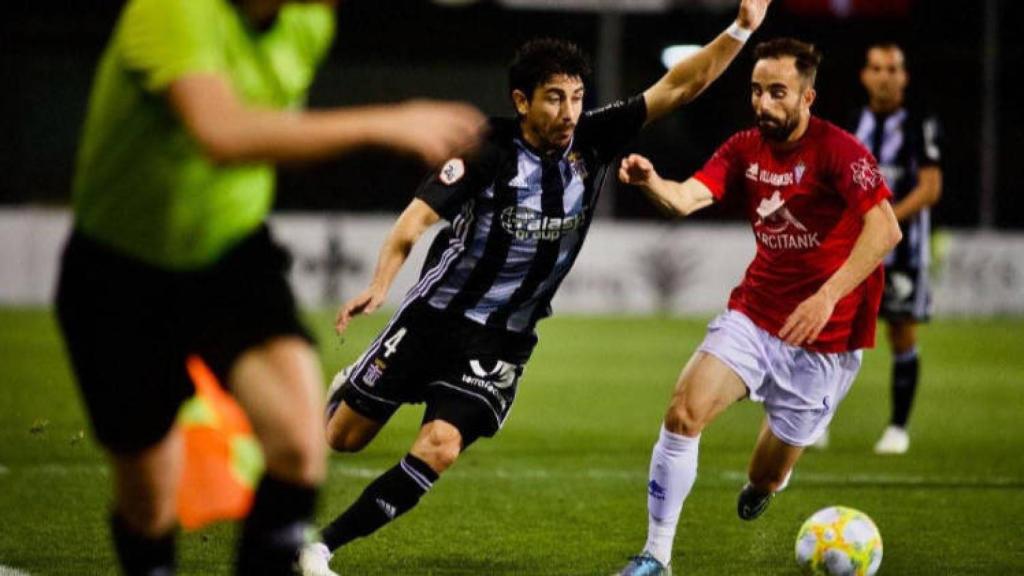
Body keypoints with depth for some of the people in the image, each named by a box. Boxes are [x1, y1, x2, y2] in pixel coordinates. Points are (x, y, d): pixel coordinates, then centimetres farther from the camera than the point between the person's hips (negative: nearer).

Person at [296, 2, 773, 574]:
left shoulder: (592, 141, -6)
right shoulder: (487, 151, -17)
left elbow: (677, 87, -7)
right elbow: (419, 216, -24)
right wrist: (380, 284, -40)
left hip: (500, 342, 2)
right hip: (434, 315, -2)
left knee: (440, 448, -18)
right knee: (344, 438, 9)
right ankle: (349, 388, 49)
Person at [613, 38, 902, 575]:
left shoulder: (836, 149, -17)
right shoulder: (744, 149, 0)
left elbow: (885, 228, -28)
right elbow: (687, 198, -14)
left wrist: (827, 297, -36)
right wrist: (652, 183, -37)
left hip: (824, 334, -4)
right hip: (754, 313, 4)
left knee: (765, 480, 8)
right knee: (685, 411, -19)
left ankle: (762, 484, 49)